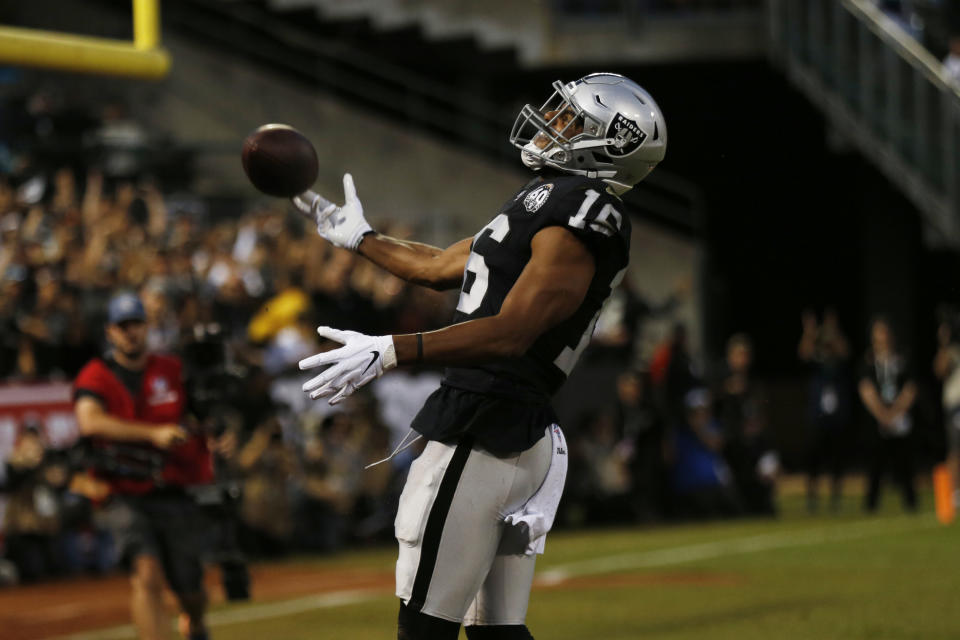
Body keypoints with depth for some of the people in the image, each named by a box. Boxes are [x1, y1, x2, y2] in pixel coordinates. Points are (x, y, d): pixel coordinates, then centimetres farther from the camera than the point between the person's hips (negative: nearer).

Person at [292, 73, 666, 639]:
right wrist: (359, 238, 44)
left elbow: (510, 333, -23)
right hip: (522, 438, 10)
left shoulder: (577, 213, -13)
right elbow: (441, 267, 32)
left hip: (482, 437, -10)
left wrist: (391, 352, -32)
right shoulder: (548, 203, 19)